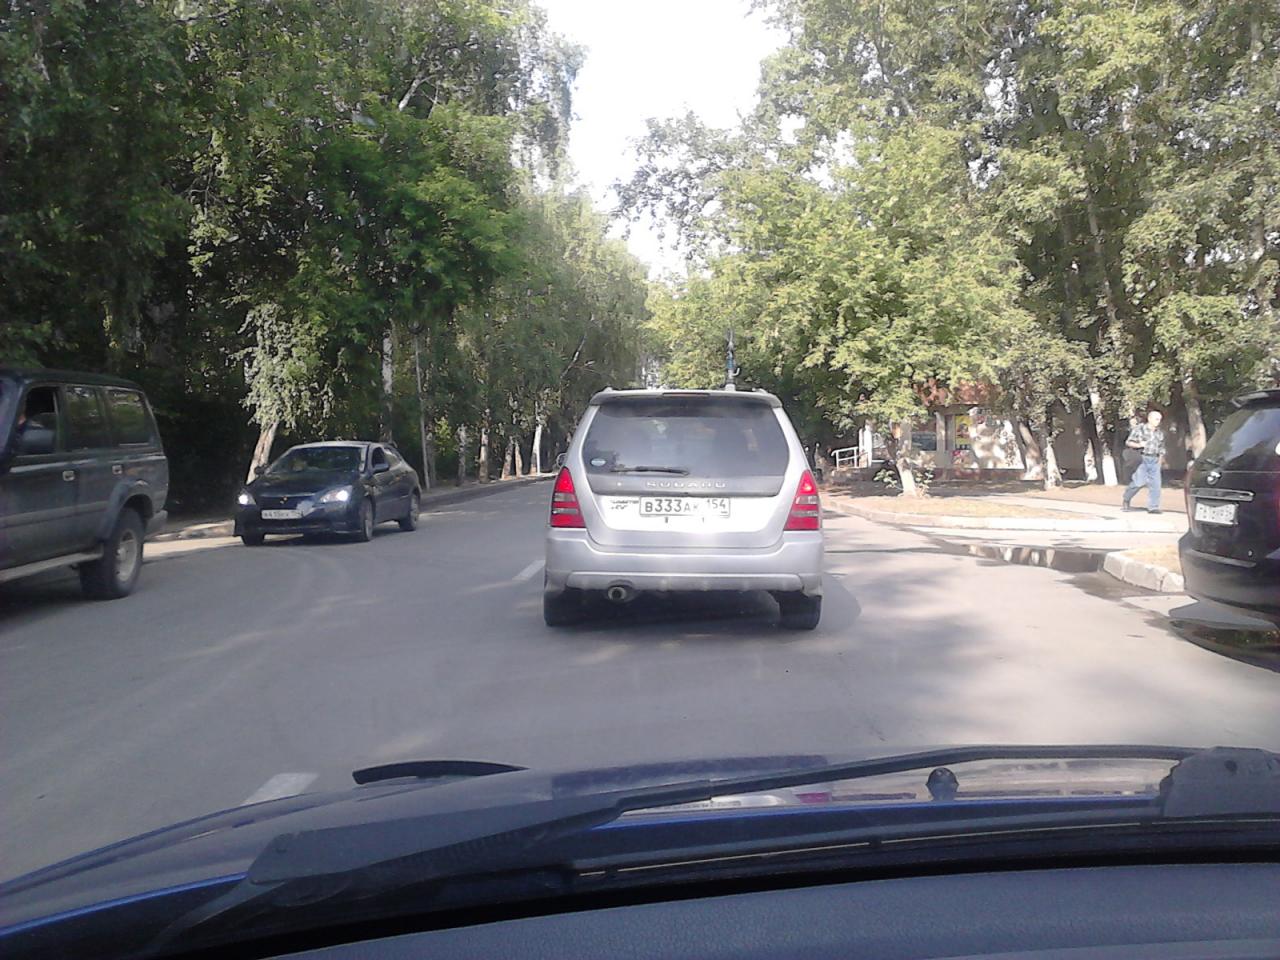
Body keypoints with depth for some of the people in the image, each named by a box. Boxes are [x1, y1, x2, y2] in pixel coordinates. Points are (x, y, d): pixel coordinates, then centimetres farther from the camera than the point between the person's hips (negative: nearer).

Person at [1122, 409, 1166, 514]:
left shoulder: (1160, 433, 16)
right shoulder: (1139, 429, -1)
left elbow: (1161, 448, 23)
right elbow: (1128, 442, -1)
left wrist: (1160, 461, 15)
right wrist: (1138, 445, -18)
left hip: (1154, 460, 5)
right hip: (1141, 459, -5)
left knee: (1155, 484, -3)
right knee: (1140, 482, -14)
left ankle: (1153, 507, 1)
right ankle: (1126, 499, 10)